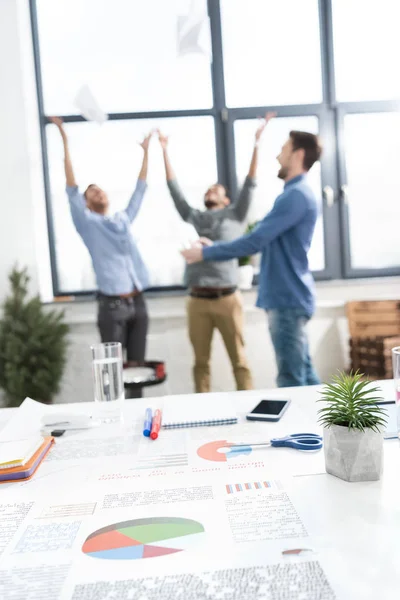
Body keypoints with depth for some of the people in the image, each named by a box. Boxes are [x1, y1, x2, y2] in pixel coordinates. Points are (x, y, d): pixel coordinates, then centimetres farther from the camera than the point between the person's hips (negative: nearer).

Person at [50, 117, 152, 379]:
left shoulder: (123, 219, 17)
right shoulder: (88, 223, 3)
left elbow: (140, 190, 22)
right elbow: (72, 189, -4)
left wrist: (146, 151, 25)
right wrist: (66, 143, -8)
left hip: (138, 302, 5)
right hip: (112, 305, -5)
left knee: (137, 364, 9)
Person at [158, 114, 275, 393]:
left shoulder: (234, 216, 11)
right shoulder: (193, 218, 17)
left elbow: (250, 184, 4)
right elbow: (174, 188, 18)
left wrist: (256, 144, 0)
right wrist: (165, 151, 18)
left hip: (227, 298, -2)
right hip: (198, 301, 3)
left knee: (238, 359, 3)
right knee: (201, 361, 8)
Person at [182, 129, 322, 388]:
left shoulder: (296, 195, -15)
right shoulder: (296, 194, 19)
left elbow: (256, 241, -20)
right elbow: (262, 240, 20)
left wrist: (205, 253, -11)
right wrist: (214, 247, 13)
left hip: (288, 300, -10)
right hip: (290, 298, 10)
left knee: (291, 380, -4)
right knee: (303, 373, 15)